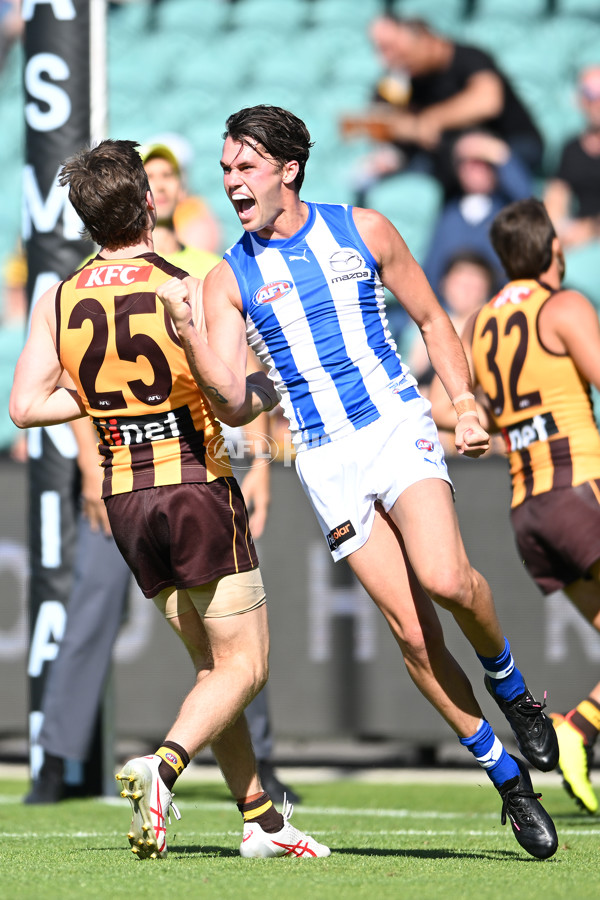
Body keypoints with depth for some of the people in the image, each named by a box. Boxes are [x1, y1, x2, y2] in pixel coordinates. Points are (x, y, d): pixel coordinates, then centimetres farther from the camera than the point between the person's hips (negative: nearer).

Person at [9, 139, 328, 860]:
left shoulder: (56, 302, 1)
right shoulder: (187, 291, -12)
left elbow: (24, 406, 0)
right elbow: (233, 403, -18)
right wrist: (266, 389, 4)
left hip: (125, 500, 6)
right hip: (197, 488, -6)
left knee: (213, 664, 16)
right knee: (243, 667, 0)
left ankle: (260, 818, 15)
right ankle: (161, 768, -25)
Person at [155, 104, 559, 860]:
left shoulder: (362, 231, 4)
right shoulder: (229, 278, 3)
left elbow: (431, 319, 14)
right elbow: (228, 402, -5)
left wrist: (466, 403, 2)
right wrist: (187, 333, -22)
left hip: (397, 424, -1)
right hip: (324, 457, 1)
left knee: (445, 580, -26)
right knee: (410, 629, -6)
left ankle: (508, 685, 5)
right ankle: (508, 777, 7)